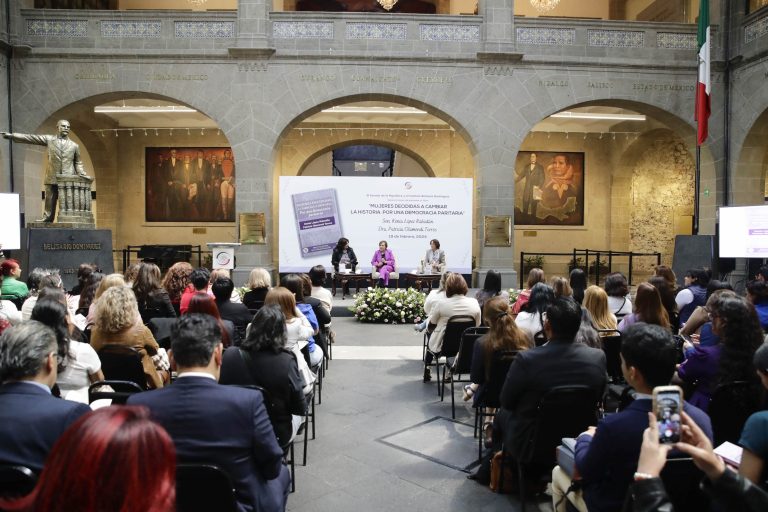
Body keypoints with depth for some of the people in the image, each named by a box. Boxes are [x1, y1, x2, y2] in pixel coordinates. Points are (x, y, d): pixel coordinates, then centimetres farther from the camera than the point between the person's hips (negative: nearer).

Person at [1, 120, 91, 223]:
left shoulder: (74, 145, 13)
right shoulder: (49, 139, 12)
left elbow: (78, 162, 17)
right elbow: (30, 138, 10)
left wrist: (82, 174, 2)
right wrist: (12, 135, 5)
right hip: (52, 178, 1)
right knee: (50, 200, 1)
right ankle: (47, 218, 5)